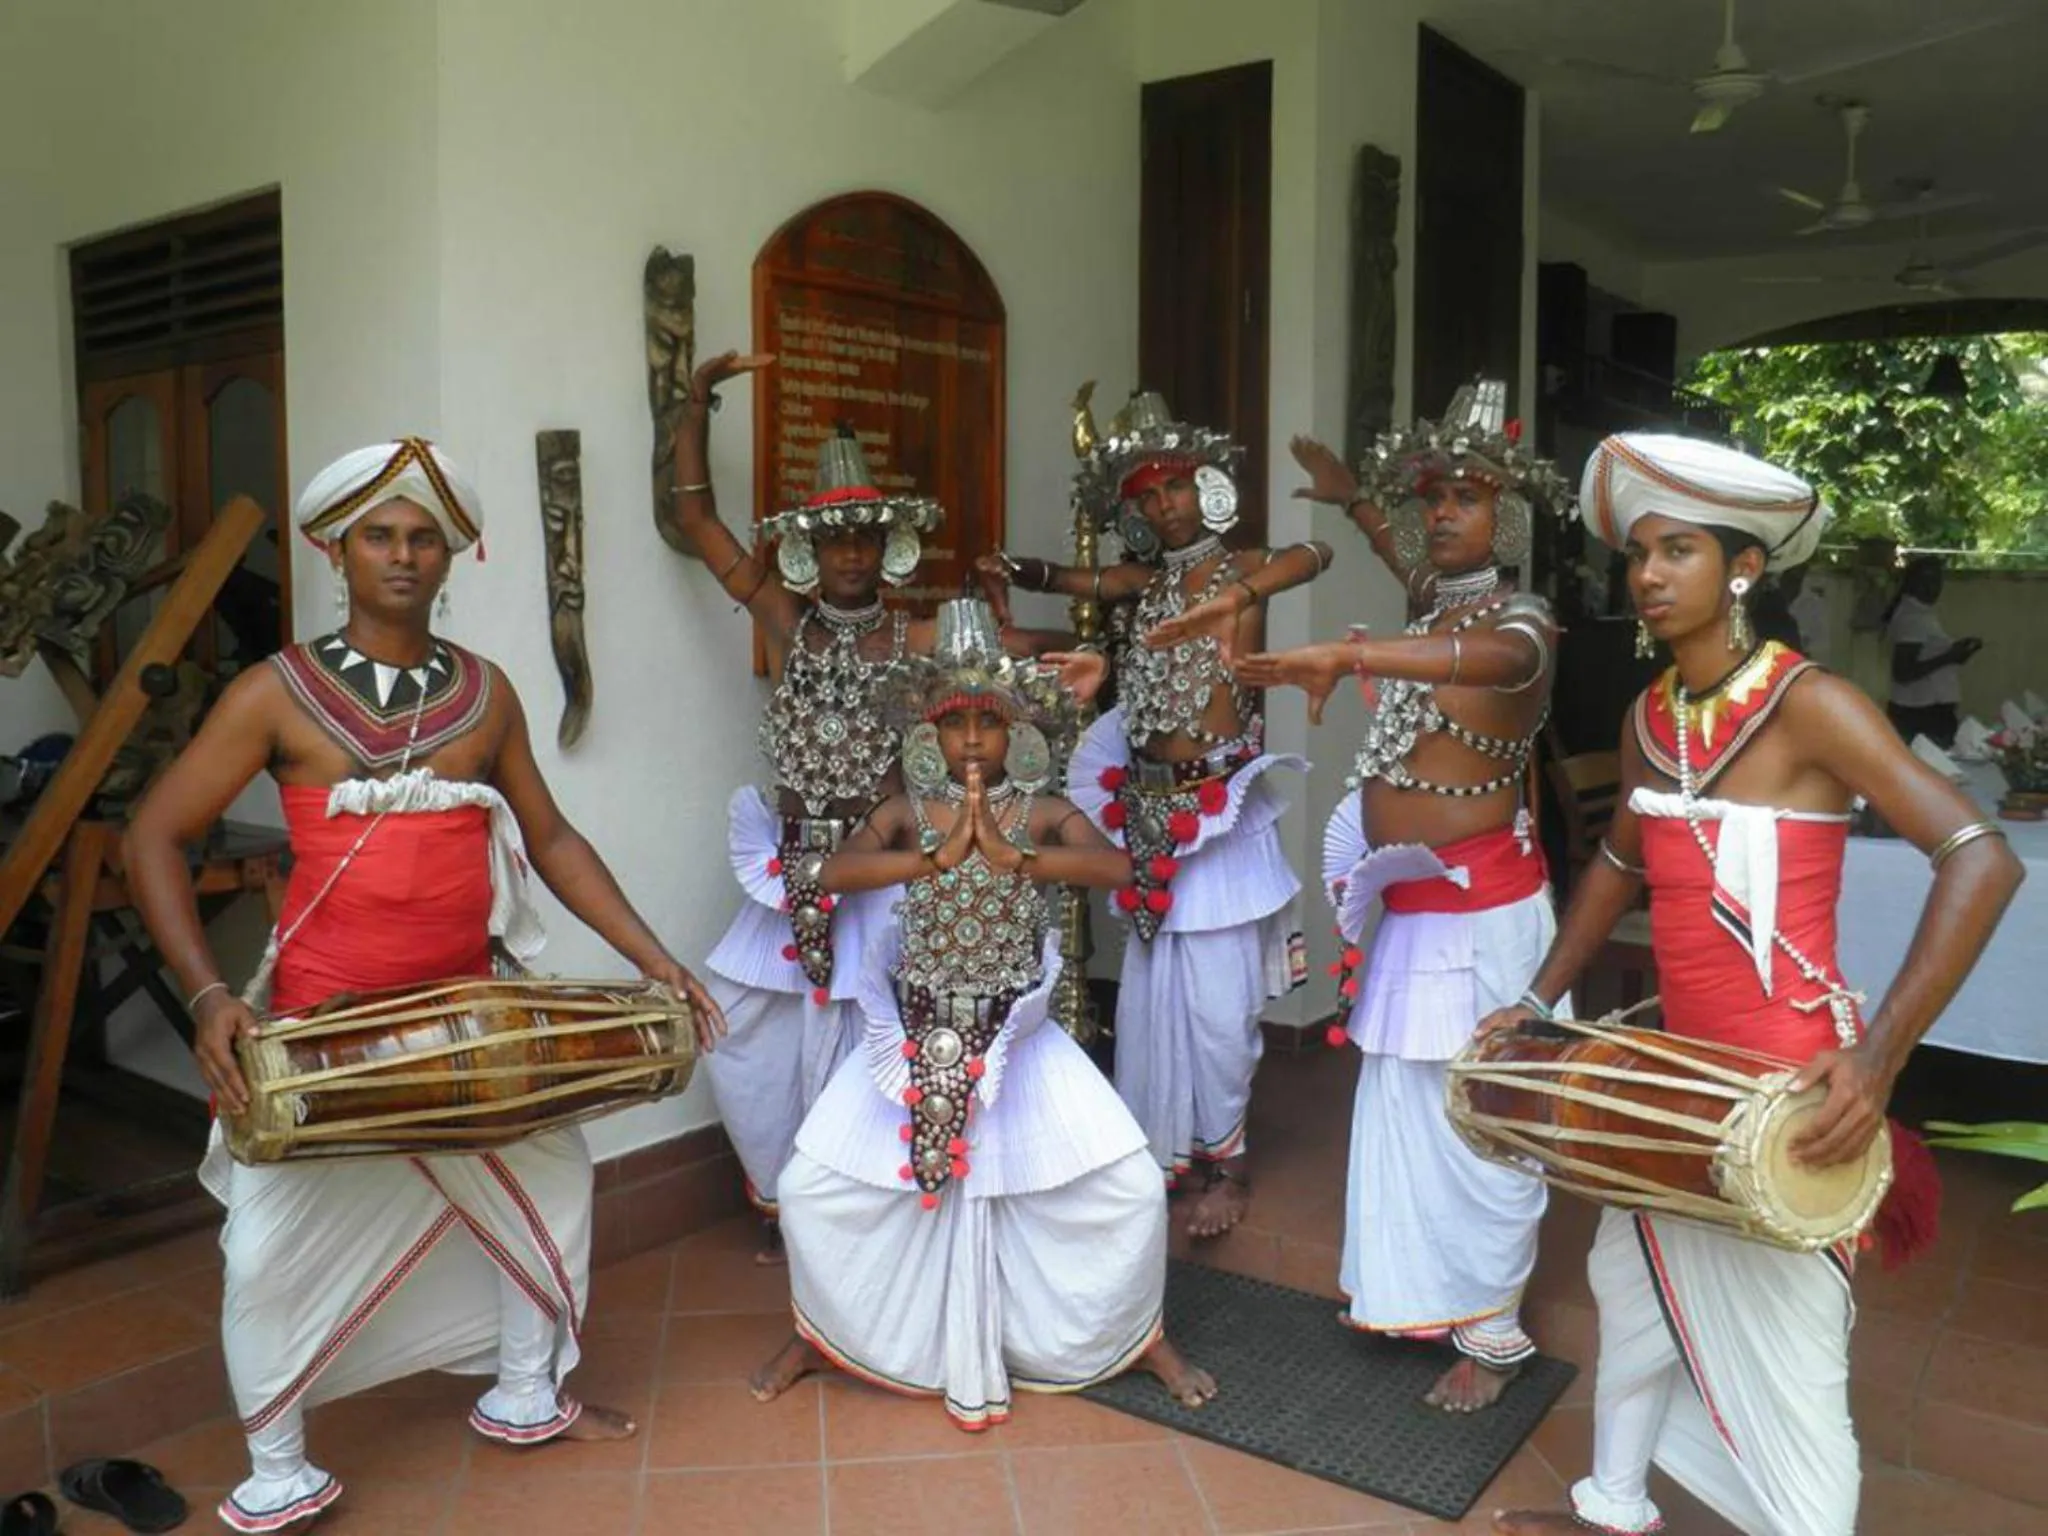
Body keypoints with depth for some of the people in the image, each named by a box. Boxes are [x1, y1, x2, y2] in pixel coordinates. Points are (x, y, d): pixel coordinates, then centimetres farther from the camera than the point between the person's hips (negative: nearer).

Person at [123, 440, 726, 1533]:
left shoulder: (484, 693, 3)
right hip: (324, 1019, -4)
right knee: (274, 1244, 0)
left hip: (467, 1007, 4)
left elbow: (551, 840, 8)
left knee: (548, 1172, 14)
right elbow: (154, 839, -7)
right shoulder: (278, 692, -7)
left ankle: (524, 1395, 36)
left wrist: (653, 959, 1)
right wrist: (208, 996, -18)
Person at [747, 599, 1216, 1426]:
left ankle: (1138, 1335, 20)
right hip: (918, 1034, 1)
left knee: (1133, 1188, -7)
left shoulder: (1044, 815, -5)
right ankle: (823, 1334, 26)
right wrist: (938, 855, -26)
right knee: (808, 1189, -2)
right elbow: (835, 873, -20)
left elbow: (1116, 866, -24)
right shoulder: (906, 813, -3)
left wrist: (1008, 854, -30)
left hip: (1017, 1035, -1)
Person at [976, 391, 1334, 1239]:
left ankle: (1226, 1161, 14)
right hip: (1152, 810, 6)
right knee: (1151, 990, 12)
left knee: (1216, 996, -1)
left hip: (1218, 810, -6)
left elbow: (1317, 555, -21)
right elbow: (1076, 580, 22)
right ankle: (1162, 1147, 26)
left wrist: (1243, 592, -35)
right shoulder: (1148, 577, 11)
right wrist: (1013, 572, 3)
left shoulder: (1239, 569, -4)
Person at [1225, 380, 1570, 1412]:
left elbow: (1484, 655, -40)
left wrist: (1344, 654, -55)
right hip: (1413, 908, 8)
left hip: (1480, 914, -8)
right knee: (1402, 1104, 14)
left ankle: (1492, 1333, 13)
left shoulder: (1520, 624, -14)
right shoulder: (1435, 605, 9)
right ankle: (1418, 1289, 29)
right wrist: (1354, 499, 41)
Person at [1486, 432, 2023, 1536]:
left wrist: (1879, 1055, -29)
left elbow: (1981, 860, -22)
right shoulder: (1648, 720, 4)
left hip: (1789, 1083, -8)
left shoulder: (1807, 703, -17)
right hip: (1683, 1068, 8)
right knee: (1631, 1275, 22)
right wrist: (1538, 1004, 16)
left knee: (1781, 1358, 2)